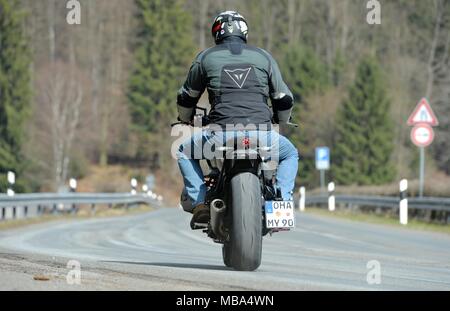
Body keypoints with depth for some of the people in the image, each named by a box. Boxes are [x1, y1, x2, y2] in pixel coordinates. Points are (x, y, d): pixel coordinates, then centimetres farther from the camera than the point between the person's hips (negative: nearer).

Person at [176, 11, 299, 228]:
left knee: (184, 151, 26)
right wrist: (280, 122, 41)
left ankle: (199, 203, 7)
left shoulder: (206, 58, 13)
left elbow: (187, 98, 22)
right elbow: (284, 99, 20)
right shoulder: (263, 57, 16)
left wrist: (185, 121, 44)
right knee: (290, 154, 31)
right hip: (261, 133, 1)